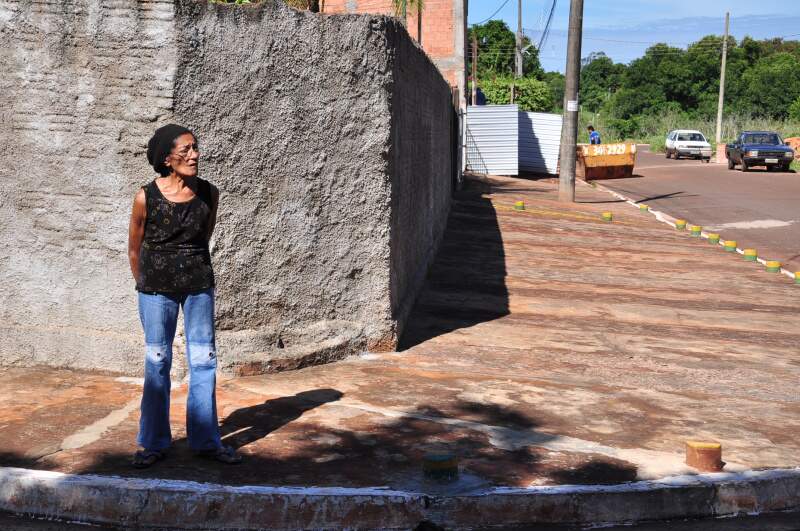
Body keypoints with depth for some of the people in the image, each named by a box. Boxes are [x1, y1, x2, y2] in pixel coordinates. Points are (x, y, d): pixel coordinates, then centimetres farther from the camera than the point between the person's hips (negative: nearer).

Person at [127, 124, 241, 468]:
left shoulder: (209, 194, -4)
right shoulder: (146, 197, -12)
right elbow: (134, 248, 2)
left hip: (198, 285, 2)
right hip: (156, 288, -2)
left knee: (204, 361, 4)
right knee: (157, 363, 6)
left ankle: (206, 440, 16)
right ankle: (154, 443, 18)